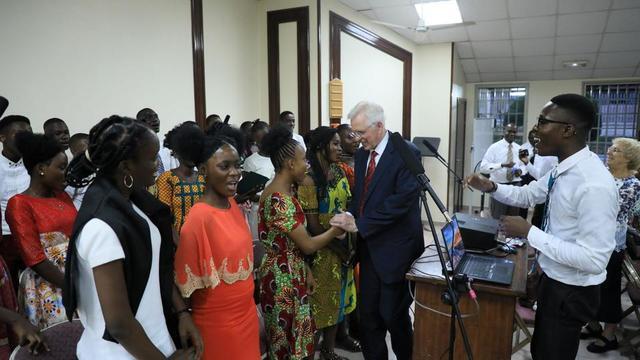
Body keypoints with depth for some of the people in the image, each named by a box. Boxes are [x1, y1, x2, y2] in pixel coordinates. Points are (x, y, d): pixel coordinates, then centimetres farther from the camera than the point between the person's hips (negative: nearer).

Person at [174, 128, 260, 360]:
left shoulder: (233, 206, -2)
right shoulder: (198, 219, -24)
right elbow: (187, 286, -17)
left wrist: (253, 310, 13)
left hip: (246, 315, 7)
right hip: (218, 325, -7)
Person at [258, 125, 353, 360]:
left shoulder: (280, 192, 6)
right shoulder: (279, 200, -25)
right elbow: (308, 245, -21)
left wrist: (306, 272, 14)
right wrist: (337, 228, -7)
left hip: (290, 275, 9)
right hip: (283, 280, -9)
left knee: (294, 337, 21)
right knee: (289, 341, 9)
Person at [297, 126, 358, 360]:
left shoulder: (339, 172, 2)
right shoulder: (309, 180, -19)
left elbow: (348, 207, 5)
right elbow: (313, 224, -18)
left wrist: (350, 242, -4)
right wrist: (337, 248, -12)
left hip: (343, 246, 7)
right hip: (322, 250, -7)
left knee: (338, 296, 18)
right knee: (322, 298, 9)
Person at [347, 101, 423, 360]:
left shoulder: (406, 153, -13)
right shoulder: (361, 154, 9)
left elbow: (402, 201, -21)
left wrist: (360, 224, -20)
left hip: (394, 248, -6)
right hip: (368, 246, 6)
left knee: (393, 314, 7)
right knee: (368, 313, 13)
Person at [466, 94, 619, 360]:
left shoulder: (594, 185, -32)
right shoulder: (563, 169, -3)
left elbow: (593, 259, -32)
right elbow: (528, 194, 13)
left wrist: (529, 233, -29)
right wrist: (491, 187, -5)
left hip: (571, 292, -8)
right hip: (552, 280, 8)